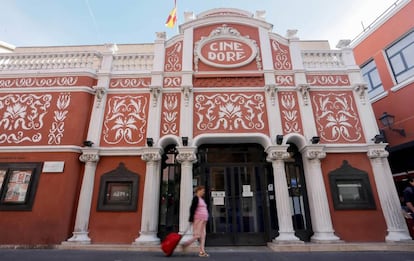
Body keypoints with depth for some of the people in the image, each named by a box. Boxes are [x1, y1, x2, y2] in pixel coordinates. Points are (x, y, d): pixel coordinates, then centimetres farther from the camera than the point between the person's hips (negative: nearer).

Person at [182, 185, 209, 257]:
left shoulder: (202, 199, 19)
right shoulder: (196, 198, -9)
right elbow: (192, 208, -16)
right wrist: (191, 218, -19)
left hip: (203, 219, 9)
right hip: (198, 219, -9)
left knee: (202, 235, 6)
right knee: (197, 235, -8)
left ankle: (202, 252, 9)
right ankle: (185, 244, 8)